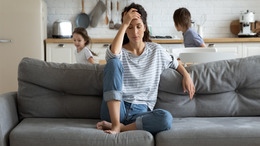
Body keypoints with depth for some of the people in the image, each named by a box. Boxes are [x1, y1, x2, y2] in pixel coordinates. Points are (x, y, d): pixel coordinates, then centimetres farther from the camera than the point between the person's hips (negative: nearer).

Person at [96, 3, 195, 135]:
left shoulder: (156, 51, 14)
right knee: (113, 62, -25)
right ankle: (115, 124, -31)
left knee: (166, 118, -33)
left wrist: (186, 76, 12)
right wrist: (125, 24, -15)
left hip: (140, 111, 1)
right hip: (115, 109, -1)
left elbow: (174, 62, 31)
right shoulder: (120, 52, 4)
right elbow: (112, 54, -22)